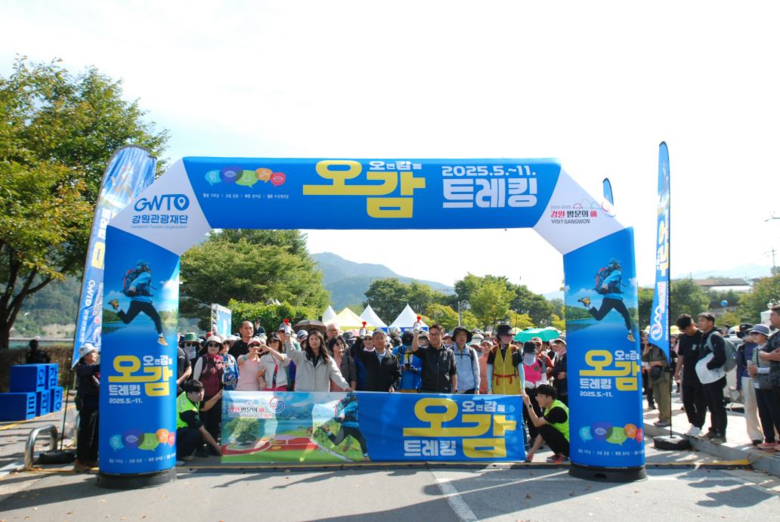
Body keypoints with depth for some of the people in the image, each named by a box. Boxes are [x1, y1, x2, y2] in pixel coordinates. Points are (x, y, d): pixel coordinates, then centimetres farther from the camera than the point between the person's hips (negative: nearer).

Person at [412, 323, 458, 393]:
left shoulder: (449, 353, 7)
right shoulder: (424, 351, 5)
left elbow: (453, 373, 8)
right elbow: (414, 349, -17)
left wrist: (454, 390, 2)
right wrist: (416, 333, -29)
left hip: (445, 392, 1)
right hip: (427, 391, 0)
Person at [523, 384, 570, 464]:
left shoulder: (557, 409, -23)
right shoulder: (550, 408, 6)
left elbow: (537, 423, -26)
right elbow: (542, 433, 6)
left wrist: (528, 404, -23)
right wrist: (531, 453, 3)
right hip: (564, 440, 9)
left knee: (544, 429, -20)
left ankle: (562, 456, -7)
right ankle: (560, 453, 13)